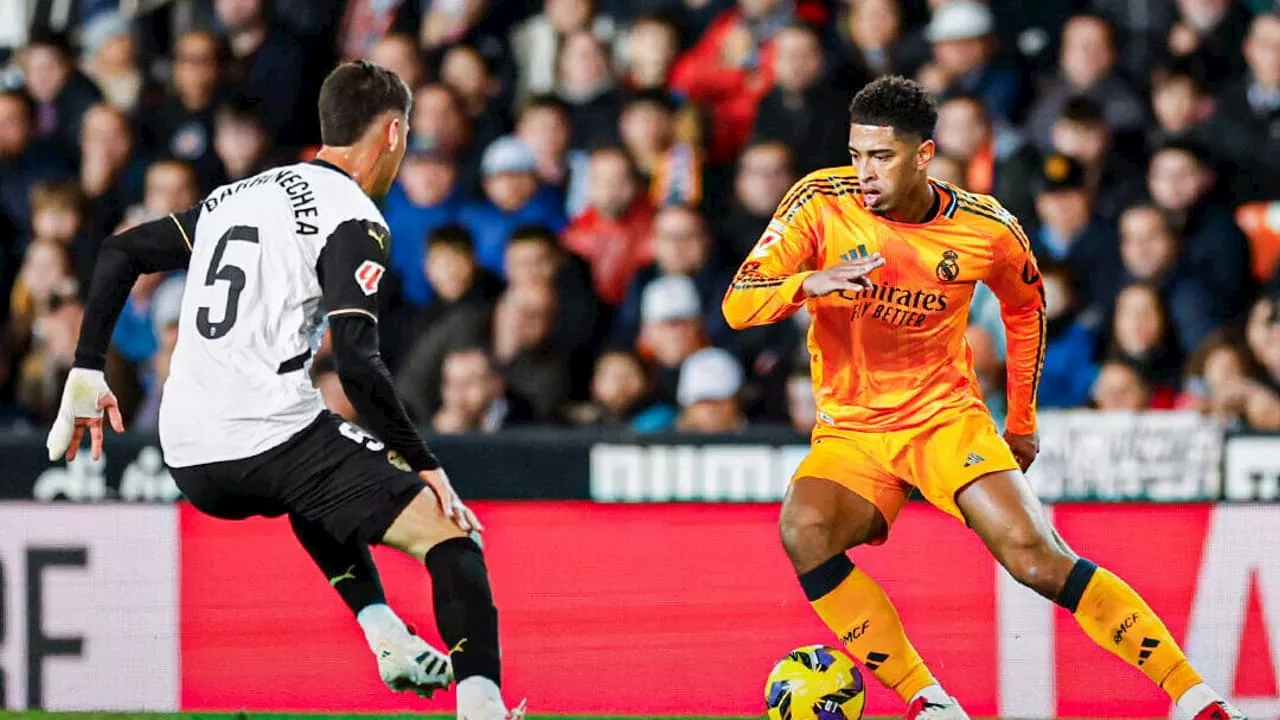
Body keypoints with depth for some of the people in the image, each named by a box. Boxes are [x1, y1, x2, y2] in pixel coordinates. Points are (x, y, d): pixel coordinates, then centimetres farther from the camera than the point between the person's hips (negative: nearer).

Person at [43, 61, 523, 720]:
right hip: (273, 436, -7)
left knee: (318, 490, 39)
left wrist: (87, 372, 23)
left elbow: (120, 252, 20)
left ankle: (387, 636, 25)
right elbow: (355, 362, -16)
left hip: (189, 459, 8)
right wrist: (423, 464, -10)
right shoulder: (353, 219, -5)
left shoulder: (239, 195, 19)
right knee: (453, 538, -7)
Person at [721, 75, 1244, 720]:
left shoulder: (986, 230, -7)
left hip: (947, 419, -1)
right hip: (850, 433, 1)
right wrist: (812, 282, -33)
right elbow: (738, 304, -13)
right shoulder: (822, 203, -10)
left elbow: (1025, 307, 15)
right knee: (803, 529, -31)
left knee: (1037, 559, -20)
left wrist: (1022, 421, 19)